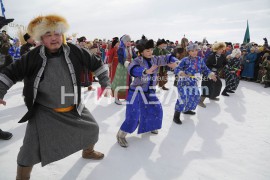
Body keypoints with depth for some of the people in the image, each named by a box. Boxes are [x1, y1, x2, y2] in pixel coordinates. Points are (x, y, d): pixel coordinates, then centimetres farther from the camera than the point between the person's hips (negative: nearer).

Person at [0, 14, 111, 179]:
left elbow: (96, 63, 0)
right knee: (31, 149, -7)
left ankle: (88, 151, 52)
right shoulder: (33, 57, -15)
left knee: (92, 128, 18)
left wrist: (106, 84, -1)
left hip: (74, 108, 3)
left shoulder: (74, 52, -11)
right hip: (44, 111, -3)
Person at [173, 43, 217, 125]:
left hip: (193, 83, 7)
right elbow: (176, 69, -18)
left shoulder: (200, 59, 2)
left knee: (195, 96, 15)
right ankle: (176, 116, -6)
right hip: (184, 82, -7)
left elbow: (205, 69, 6)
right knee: (183, 97, -16)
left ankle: (187, 109, 39)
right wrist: (181, 72, -39)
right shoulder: (185, 60, -14)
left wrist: (210, 74, -12)